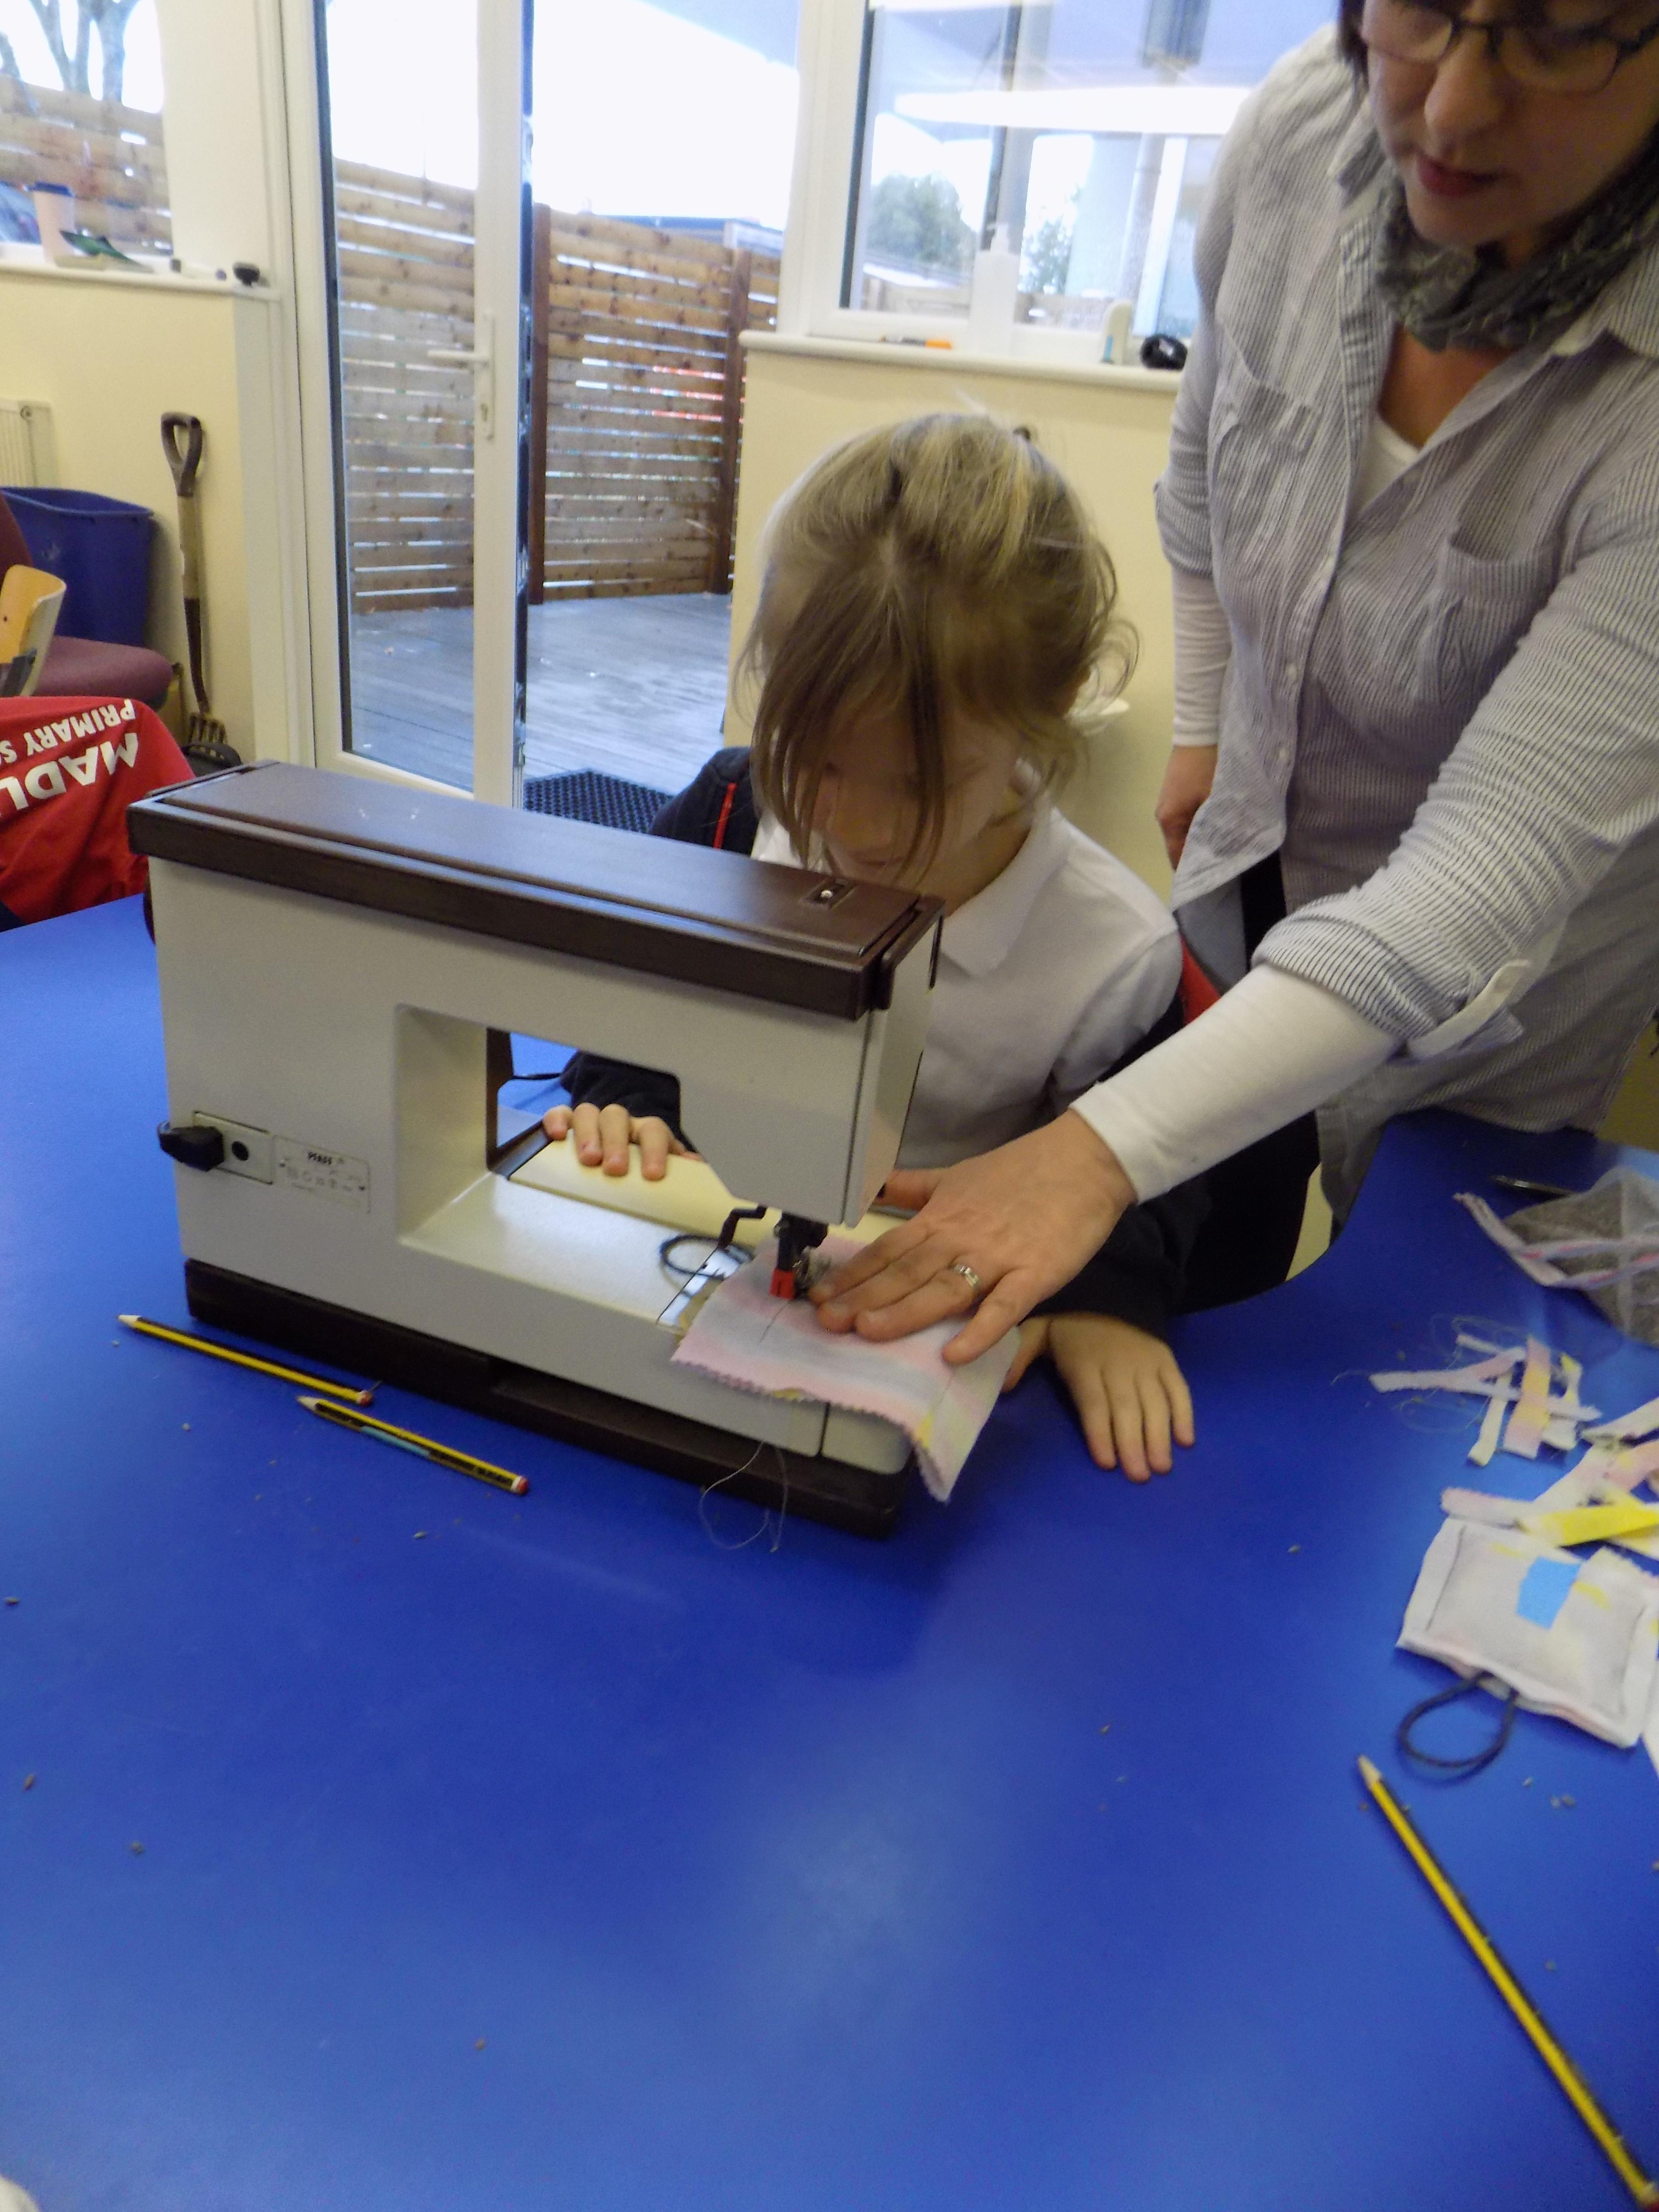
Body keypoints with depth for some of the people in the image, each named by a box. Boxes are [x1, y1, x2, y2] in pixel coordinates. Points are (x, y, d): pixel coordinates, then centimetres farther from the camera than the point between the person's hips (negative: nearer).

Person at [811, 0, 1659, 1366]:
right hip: (1253, 858, 4)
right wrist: (1208, 724, 11)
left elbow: (1489, 881, -39)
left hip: (1484, 1005, -4)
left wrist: (1104, 1149, -47)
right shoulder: (1303, 130, -18)